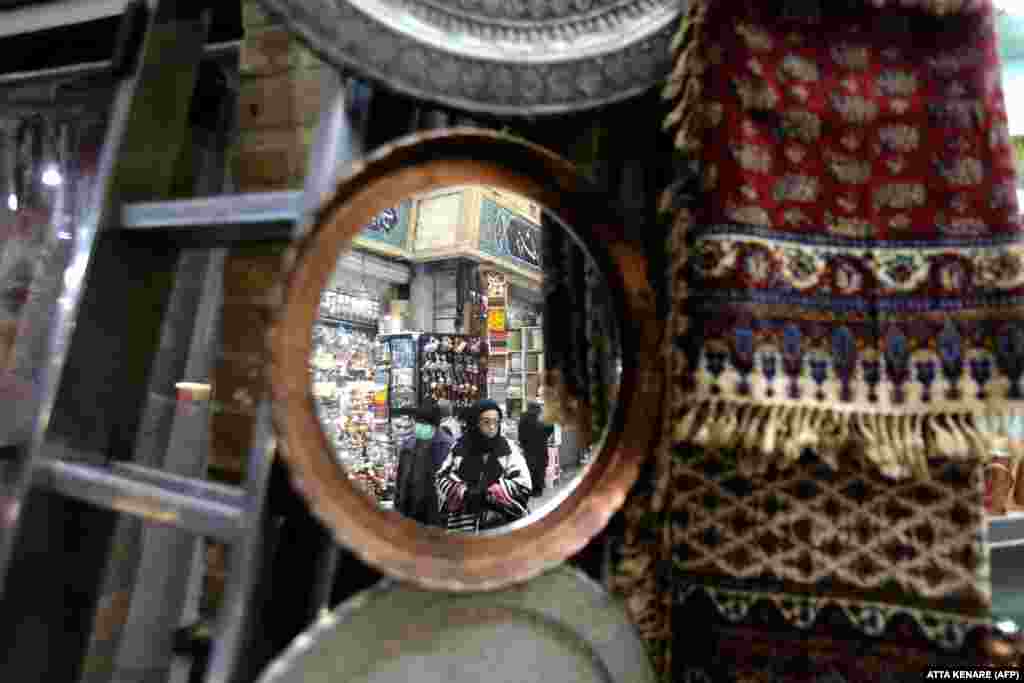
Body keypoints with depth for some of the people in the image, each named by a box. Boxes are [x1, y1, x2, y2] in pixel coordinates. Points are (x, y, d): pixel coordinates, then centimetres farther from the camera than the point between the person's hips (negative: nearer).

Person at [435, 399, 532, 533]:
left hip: (500, 525, -2)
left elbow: (523, 485, -7)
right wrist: (465, 492, -15)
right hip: (463, 526, 2)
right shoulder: (460, 448, 4)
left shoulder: (510, 449, -1)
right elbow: (443, 479, 3)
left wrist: (487, 492, -15)